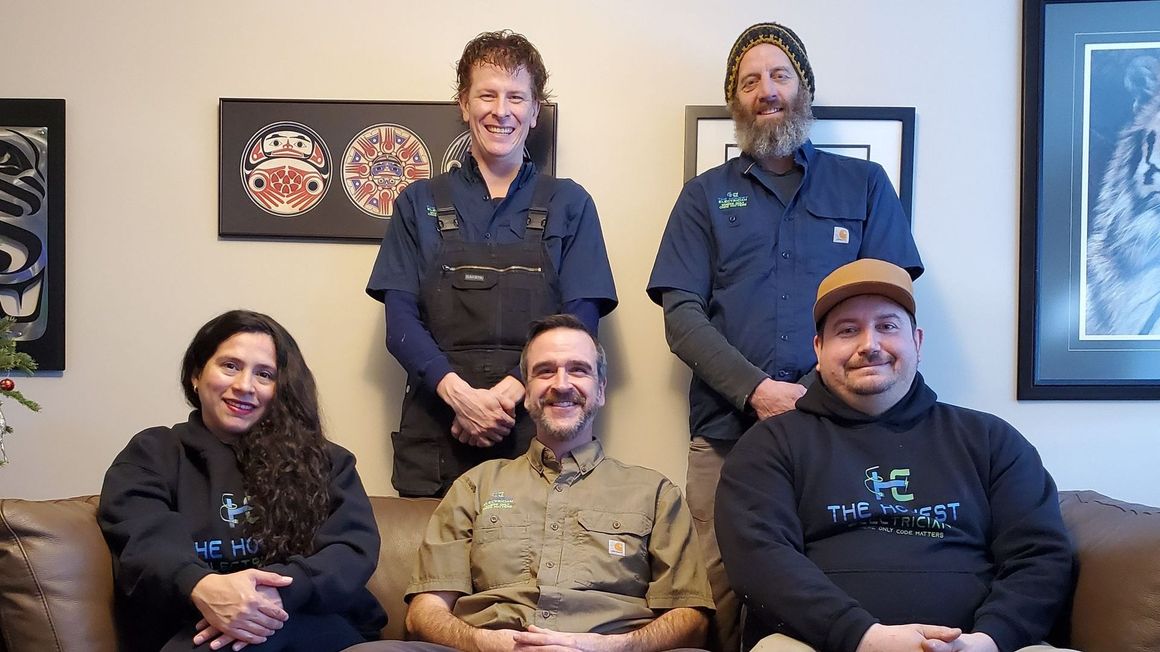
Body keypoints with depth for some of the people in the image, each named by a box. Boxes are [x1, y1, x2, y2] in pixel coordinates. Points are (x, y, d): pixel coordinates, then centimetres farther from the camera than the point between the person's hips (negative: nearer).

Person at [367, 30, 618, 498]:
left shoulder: (569, 205, 8)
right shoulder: (420, 204, 11)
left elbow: (580, 322, 0)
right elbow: (400, 320, 2)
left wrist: (509, 391, -15)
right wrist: (459, 393, -15)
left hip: (536, 433, 0)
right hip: (433, 438, 1)